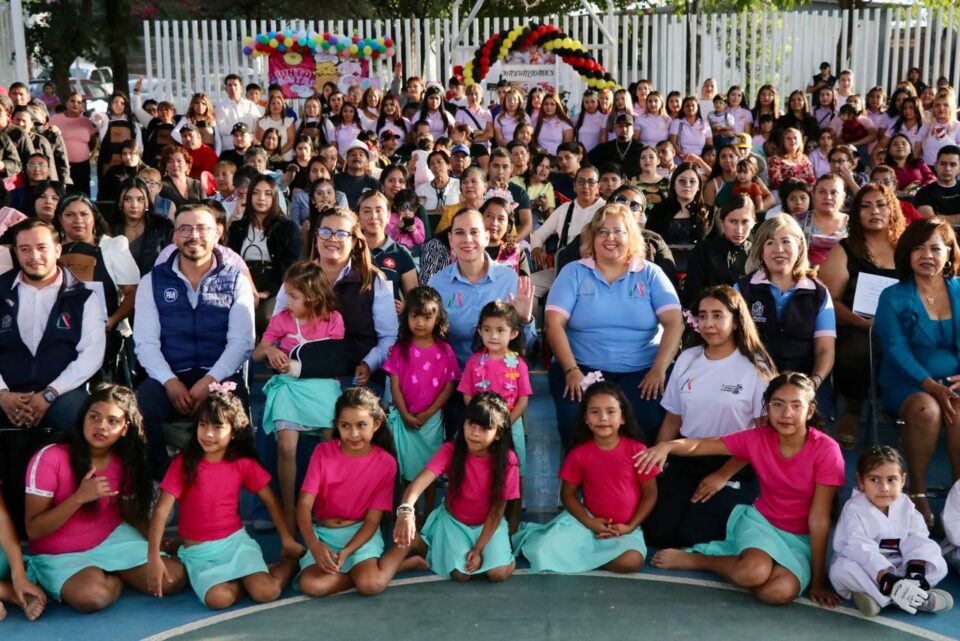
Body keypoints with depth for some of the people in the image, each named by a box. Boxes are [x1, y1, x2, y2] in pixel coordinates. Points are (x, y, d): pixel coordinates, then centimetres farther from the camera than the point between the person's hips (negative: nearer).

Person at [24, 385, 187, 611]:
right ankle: (114, 578, 1)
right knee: (92, 595, -35)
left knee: (174, 579, -15)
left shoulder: (125, 463, -4)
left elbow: (132, 515, 7)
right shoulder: (51, 458, -20)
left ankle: (112, 573, 12)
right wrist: (79, 498, -32)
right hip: (60, 555, -4)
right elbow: (33, 530, -19)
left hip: (113, 539, 4)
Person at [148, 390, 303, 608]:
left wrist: (288, 540, 6)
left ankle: (290, 562, 11)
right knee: (219, 598, -31)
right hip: (198, 551, -1)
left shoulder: (243, 464, -2)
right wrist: (154, 555, -22)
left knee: (267, 593, -21)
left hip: (235, 541, 1)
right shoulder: (183, 463, -8)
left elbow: (271, 500, 8)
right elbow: (162, 510, -13)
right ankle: (244, 580, 1)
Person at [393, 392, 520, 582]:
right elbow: (420, 481, -37)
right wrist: (406, 510, -58)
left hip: (488, 523, 0)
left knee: (498, 573, -20)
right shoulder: (451, 451, -22)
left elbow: (497, 510, -13)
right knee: (460, 574, -17)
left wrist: (478, 548, -18)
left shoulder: (507, 460, -21)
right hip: (454, 520, 0)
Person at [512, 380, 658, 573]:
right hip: (591, 521, -1)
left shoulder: (636, 450, -11)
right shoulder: (579, 454, -7)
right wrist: (589, 522, -13)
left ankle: (580, 553, -5)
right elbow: (567, 494, 1)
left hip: (625, 527, 1)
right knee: (546, 551, -24)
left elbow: (650, 494, -3)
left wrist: (630, 527, -10)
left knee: (632, 561, -30)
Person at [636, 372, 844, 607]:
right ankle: (693, 558, -4)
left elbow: (819, 518, -18)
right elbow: (701, 445, -13)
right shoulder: (758, 438, -11)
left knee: (782, 591, -31)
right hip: (761, 521, 1)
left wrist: (817, 580, -14)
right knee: (754, 571, -34)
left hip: (801, 539, 0)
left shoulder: (826, 450, -20)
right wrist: (667, 446, -37)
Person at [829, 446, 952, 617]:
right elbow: (859, 550, -30)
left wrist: (916, 571, -29)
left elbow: (916, 540, -10)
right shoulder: (854, 509, -18)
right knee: (842, 568, -35)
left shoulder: (906, 506, 0)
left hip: (898, 569, 5)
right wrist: (888, 581, -41)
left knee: (938, 564, -10)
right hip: (866, 571, -5)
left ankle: (874, 594, -24)